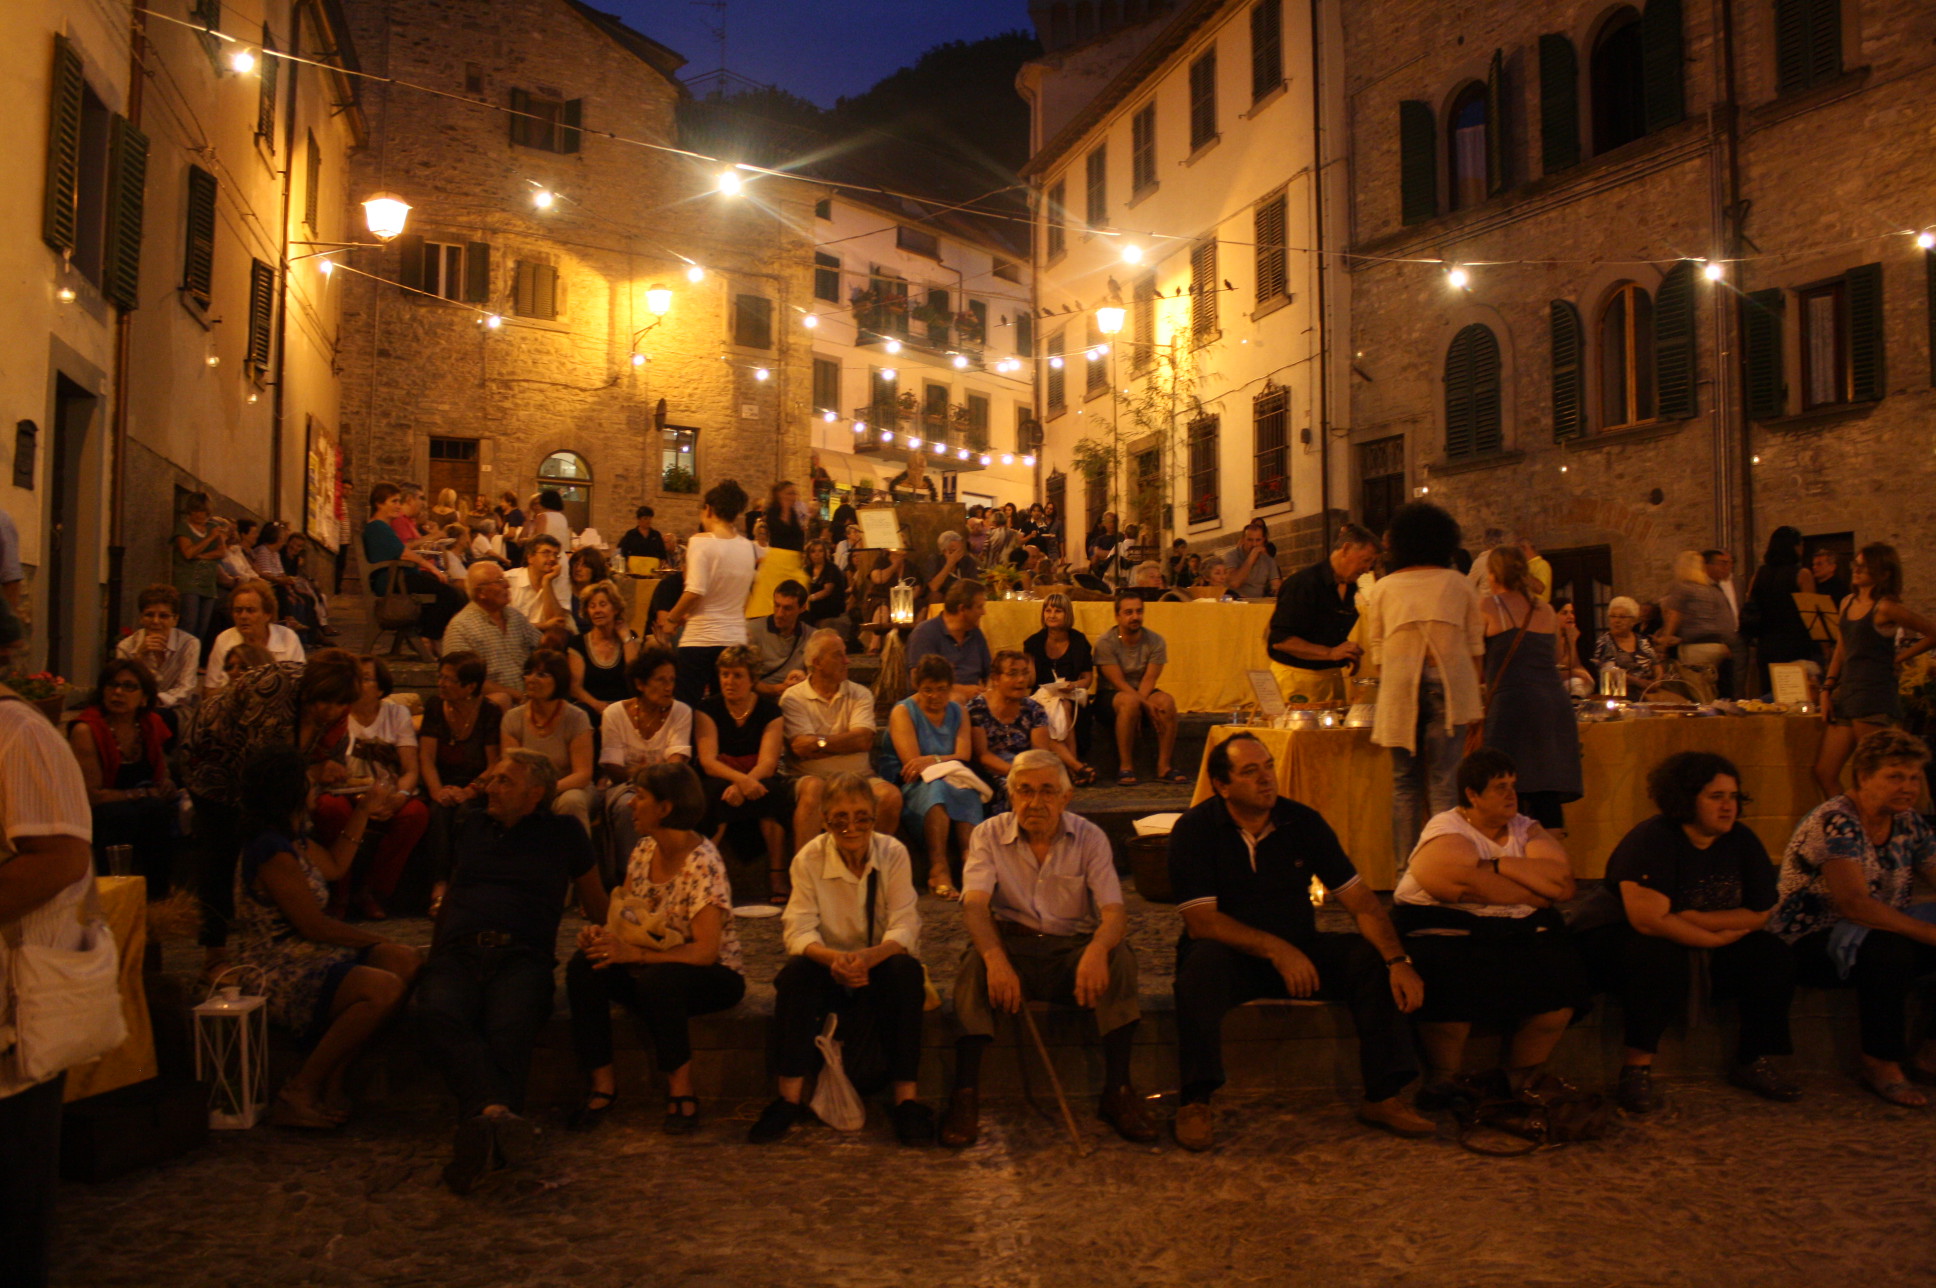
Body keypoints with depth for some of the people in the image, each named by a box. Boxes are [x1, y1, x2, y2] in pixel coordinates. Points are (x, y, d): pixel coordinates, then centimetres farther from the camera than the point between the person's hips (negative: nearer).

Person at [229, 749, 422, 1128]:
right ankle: (300, 1093, -14)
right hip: (277, 972, -11)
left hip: (302, 954, 11)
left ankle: (330, 1084, -3)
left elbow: (333, 867, 28)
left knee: (406, 961, -3)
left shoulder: (294, 837, 11)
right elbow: (316, 927, -19)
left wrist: (363, 810, 28)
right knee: (384, 989, -29)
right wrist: (376, 940, -6)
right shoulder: (273, 851, -20)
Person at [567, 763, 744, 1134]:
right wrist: (602, 935, -15)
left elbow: (705, 951, -24)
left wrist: (633, 953, -29)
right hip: (650, 971, 6)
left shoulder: (702, 864, -19)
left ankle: (681, 1090, -17)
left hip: (713, 976, -6)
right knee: (584, 966, -19)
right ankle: (602, 1082, -10)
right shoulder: (643, 852, 3)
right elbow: (625, 920, 8)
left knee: (657, 980, -37)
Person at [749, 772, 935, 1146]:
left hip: (879, 964, 0)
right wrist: (834, 959, -39)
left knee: (907, 970, -32)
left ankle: (906, 1098, -28)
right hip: (830, 965, 0)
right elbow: (799, 931, -16)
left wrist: (869, 957, -38)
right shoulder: (809, 859, -8)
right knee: (796, 971, -30)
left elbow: (904, 926, -16)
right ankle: (790, 1098, -27)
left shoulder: (893, 853, -8)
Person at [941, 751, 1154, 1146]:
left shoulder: (1089, 838, -2)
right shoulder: (989, 836, -2)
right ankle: (965, 1095, -28)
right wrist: (995, 959, -37)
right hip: (1011, 946, 0)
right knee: (975, 961, -32)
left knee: (1118, 956, -29)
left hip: (1073, 950, 1)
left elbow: (1114, 911, -12)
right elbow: (974, 904, -16)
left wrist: (1096, 949, -37)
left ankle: (1117, 1091, -20)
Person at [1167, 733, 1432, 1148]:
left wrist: (1398, 960, -20)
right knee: (1203, 964, -36)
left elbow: (1360, 900, -4)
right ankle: (1195, 1102, -26)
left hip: (1298, 949, 4)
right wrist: (1275, 950, -28)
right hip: (1231, 954, -4)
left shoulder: (1303, 822, -1)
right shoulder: (1194, 830, -12)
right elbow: (1201, 921, -19)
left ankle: (1382, 1097, -8)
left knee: (1372, 958, -19)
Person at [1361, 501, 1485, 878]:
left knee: (1405, 780, 7)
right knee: (1444, 780, -1)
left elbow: (1376, 652, 9)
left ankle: (1405, 870, 6)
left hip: (1398, 686, 1)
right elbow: (1476, 646, 10)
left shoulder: (1381, 589, 10)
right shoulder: (1459, 584, 10)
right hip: (1450, 684, 0)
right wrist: (1474, 696, 17)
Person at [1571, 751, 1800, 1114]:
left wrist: (1689, 919, -18)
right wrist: (1717, 937, -21)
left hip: (1702, 947, 7)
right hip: (1613, 939, -6)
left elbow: (1759, 916, -7)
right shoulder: (1650, 840, -22)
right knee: (1662, 956, -37)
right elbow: (1649, 920, -30)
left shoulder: (1742, 841, -1)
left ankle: (1753, 1062, 3)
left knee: (1772, 956, -12)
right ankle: (1637, 1070, -29)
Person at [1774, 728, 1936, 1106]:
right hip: (1809, 944, -8)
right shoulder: (1835, 822, -20)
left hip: (1884, 932, 8)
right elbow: (1855, 904, -30)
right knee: (1890, 950, -35)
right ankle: (1881, 1066, -17)